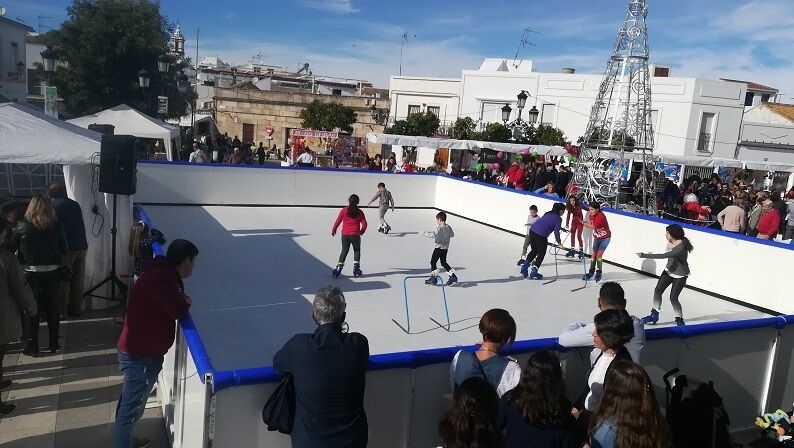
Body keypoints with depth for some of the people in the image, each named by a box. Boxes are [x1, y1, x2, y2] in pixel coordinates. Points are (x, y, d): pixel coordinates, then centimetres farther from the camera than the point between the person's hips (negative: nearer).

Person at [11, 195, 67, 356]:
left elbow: (11, 248, 2)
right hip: (52, 272, 1)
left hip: (31, 273, -1)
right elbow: (64, 249, 4)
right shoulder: (56, 226, -2)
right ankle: (54, 343, 20)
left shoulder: (22, 226, -5)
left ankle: (32, 347, 13)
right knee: (52, 308, 11)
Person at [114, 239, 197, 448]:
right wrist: (186, 301, -9)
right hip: (140, 356, -10)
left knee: (129, 404, 26)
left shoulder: (160, 272, 5)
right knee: (132, 408, 4)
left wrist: (180, 299, -3)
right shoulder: (163, 277, -26)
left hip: (136, 350, 10)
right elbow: (178, 311, -29)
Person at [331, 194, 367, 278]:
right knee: (357, 250, 14)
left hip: (345, 234, 1)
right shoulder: (359, 212, 1)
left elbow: (338, 221, 1)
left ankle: (339, 267, 3)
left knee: (344, 251, 12)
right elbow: (364, 224, -1)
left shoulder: (344, 210, 0)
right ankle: (356, 268, 7)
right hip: (355, 235, -1)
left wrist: (333, 230, 16)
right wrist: (361, 232, 19)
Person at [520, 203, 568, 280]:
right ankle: (534, 272, 11)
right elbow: (556, 231, -8)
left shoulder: (548, 214, 19)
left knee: (534, 250, 23)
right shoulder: (558, 219, -1)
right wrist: (559, 243, -4)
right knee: (541, 254, 11)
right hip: (541, 235, -7)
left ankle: (525, 266, 14)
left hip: (532, 231, 7)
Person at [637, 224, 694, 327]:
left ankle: (679, 320, 13)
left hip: (680, 275, -8)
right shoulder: (670, 242, -10)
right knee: (657, 290, 4)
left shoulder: (681, 247, -33)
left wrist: (644, 255, -40)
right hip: (669, 270, 8)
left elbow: (663, 256, -40)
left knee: (673, 298, -7)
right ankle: (654, 316, 17)